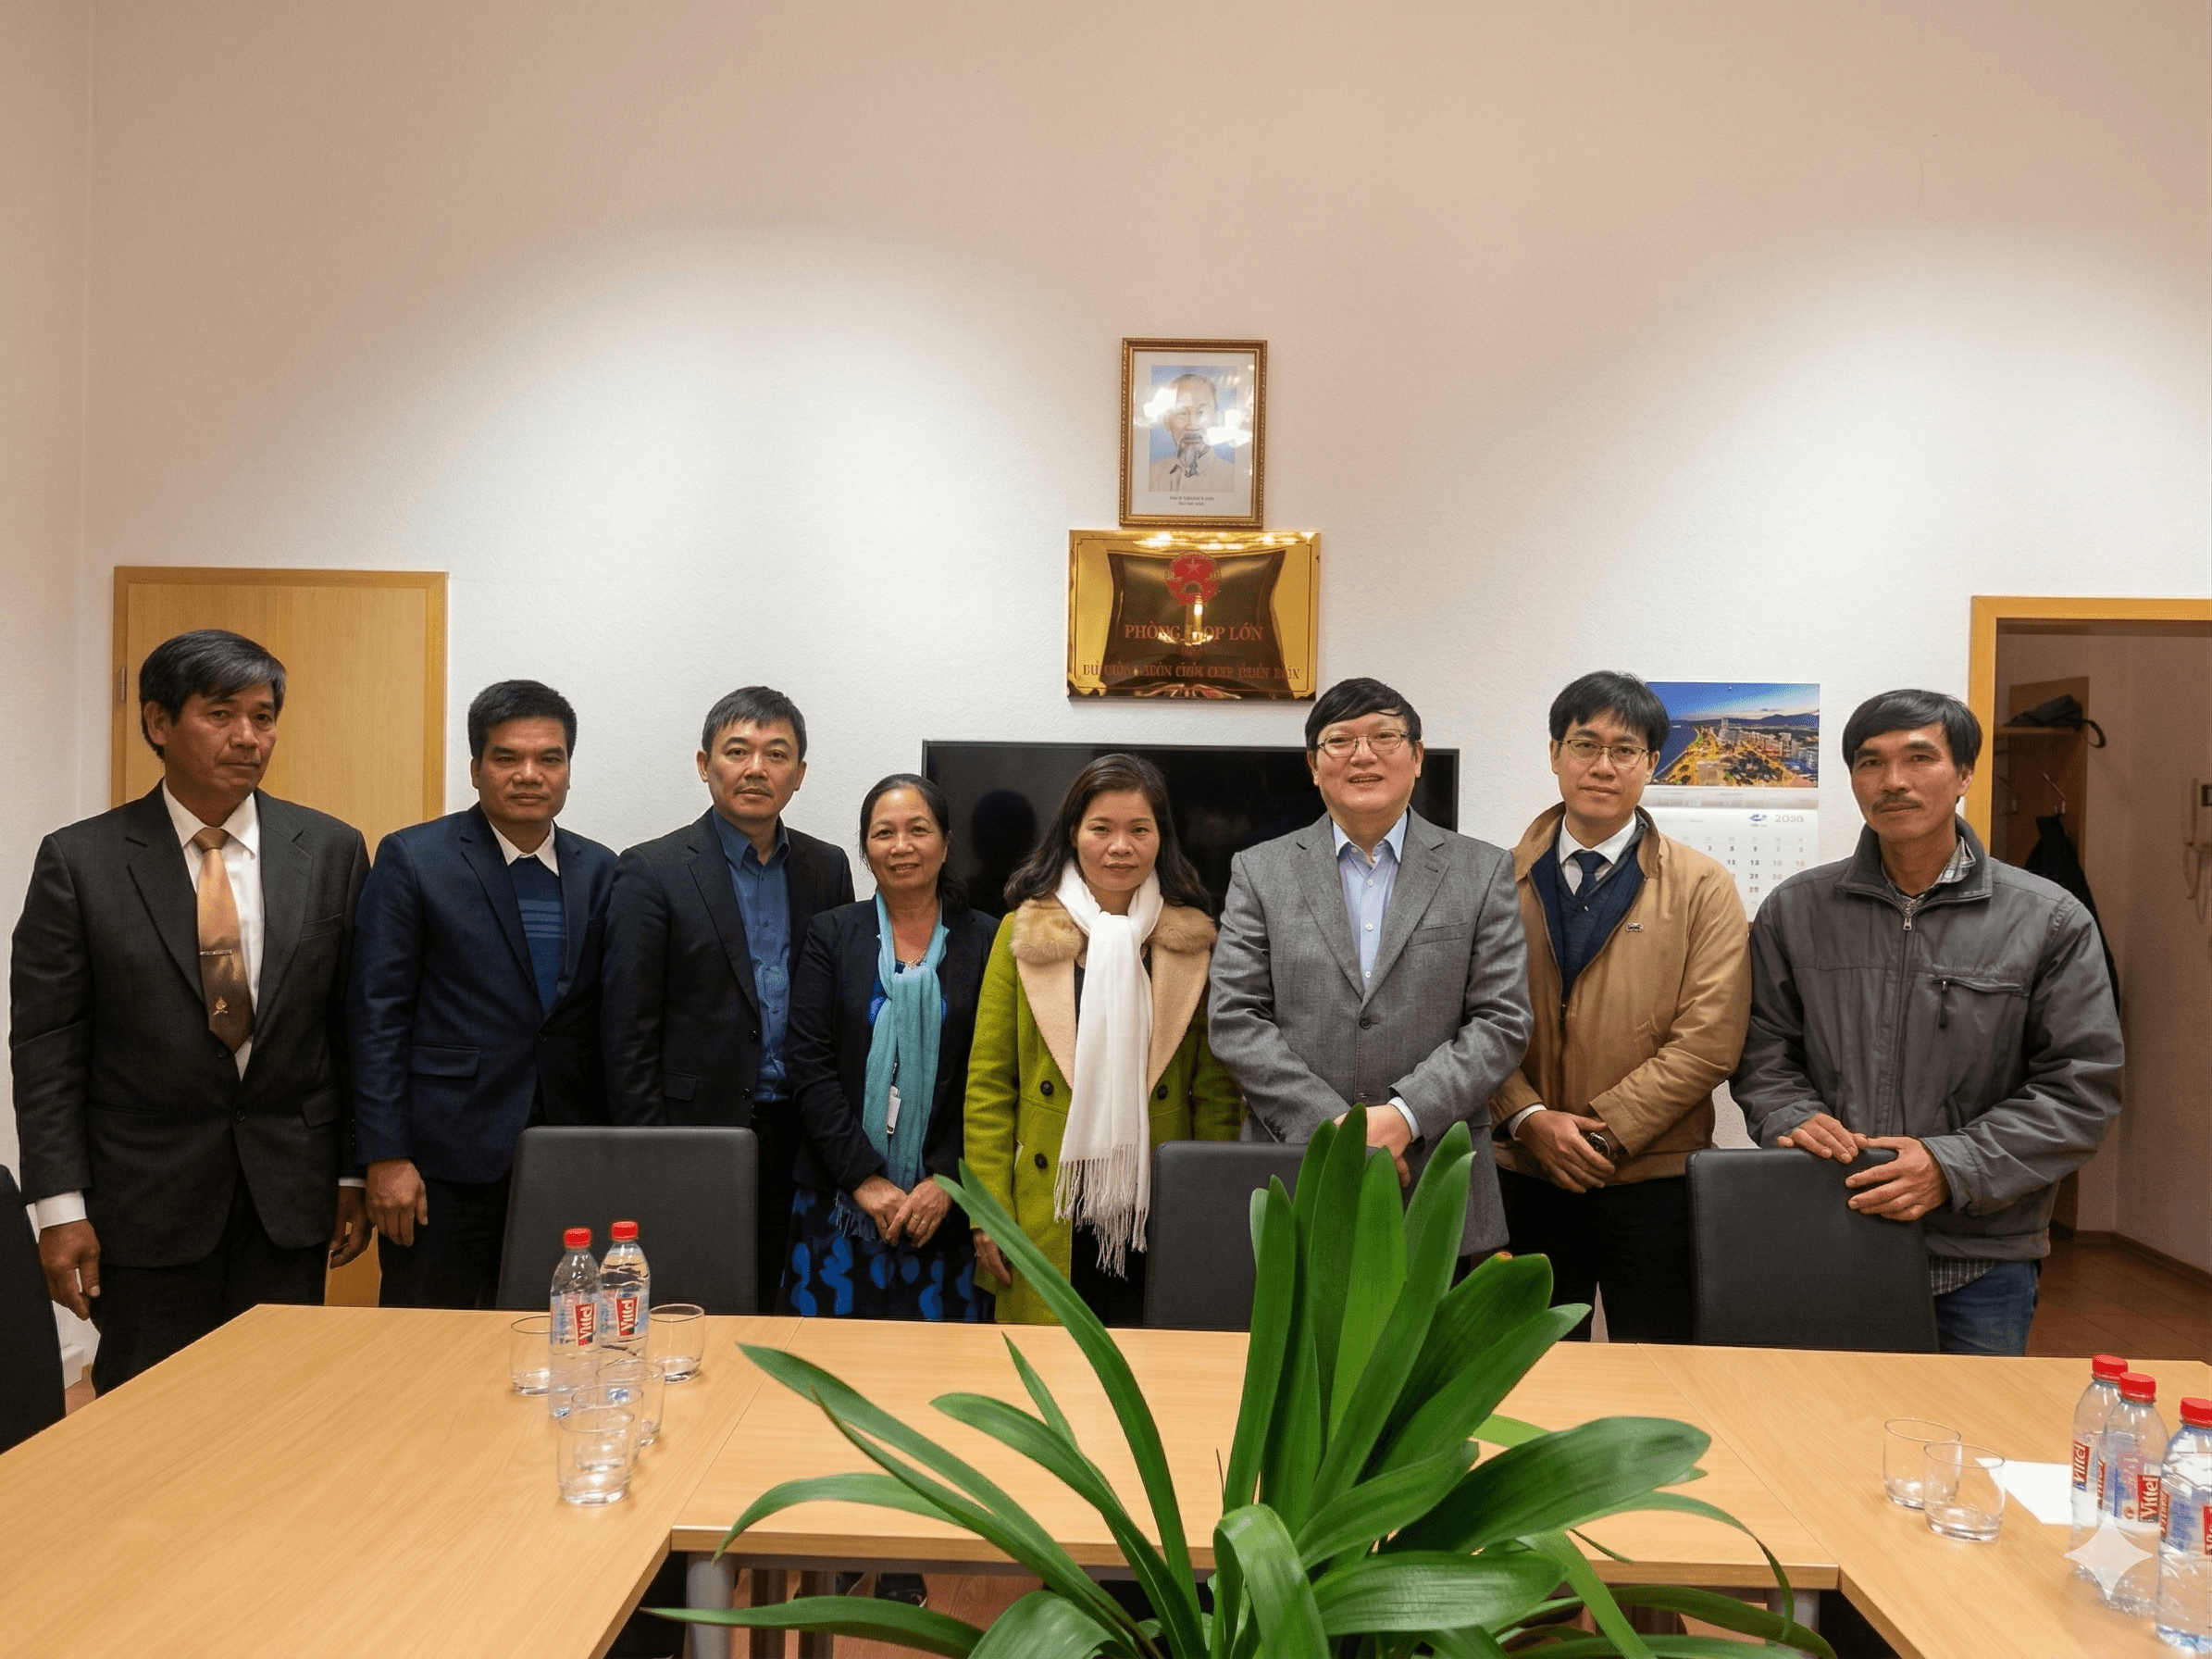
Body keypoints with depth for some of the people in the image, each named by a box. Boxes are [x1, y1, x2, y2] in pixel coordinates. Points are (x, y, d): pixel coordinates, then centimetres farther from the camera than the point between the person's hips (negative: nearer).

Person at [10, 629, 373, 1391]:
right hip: (146, 1204, -1)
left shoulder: (332, 851, 1)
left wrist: (355, 1175, 3)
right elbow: (45, 1046, -3)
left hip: (290, 1195, 1)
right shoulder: (78, 860, -3)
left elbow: (357, 1027, 4)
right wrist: (60, 1207, -8)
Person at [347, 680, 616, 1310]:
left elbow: (603, 1019, 11)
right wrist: (385, 1156, -10)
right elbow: (375, 1014, -5)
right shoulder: (411, 858, -3)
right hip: (444, 1162, -3)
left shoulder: (599, 871, 8)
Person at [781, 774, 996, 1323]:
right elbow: (810, 1068, -2)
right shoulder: (831, 935, 5)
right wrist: (866, 1179, -10)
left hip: (946, 1205, 0)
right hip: (840, 1203, 0)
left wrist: (947, 1182, -9)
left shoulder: (984, 943, 3)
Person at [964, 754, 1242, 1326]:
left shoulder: (1194, 940, 4)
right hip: (1049, 1217, 0)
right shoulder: (1023, 931, 2)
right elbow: (988, 1081, 2)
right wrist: (988, 1212, -4)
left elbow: (1217, 1090, 4)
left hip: (1160, 1212, 1)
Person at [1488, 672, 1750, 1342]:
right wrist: (1528, 1119, -13)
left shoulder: (1703, 888, 1)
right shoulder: (1501, 878, 5)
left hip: (1654, 1180, -1)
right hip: (1522, 1179, 1)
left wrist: (1603, 1129, -12)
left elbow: (1709, 1039, -7)